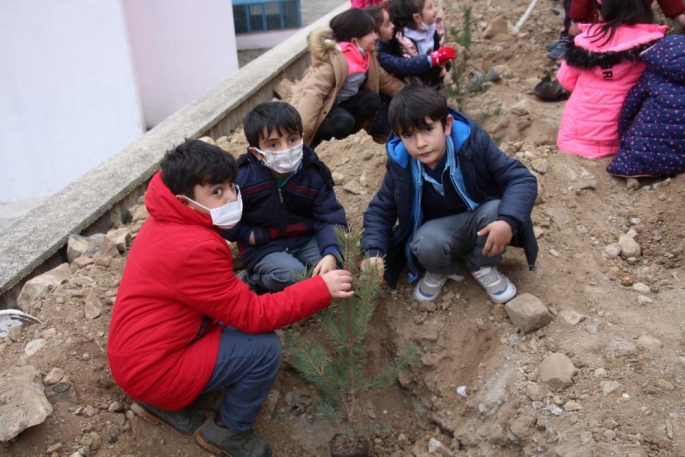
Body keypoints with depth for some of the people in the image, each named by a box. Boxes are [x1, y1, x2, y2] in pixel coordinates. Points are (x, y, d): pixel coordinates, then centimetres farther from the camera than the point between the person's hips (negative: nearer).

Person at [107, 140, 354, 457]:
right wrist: (321, 289, -22)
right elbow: (253, 314, -23)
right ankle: (229, 431, 8)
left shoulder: (169, 222, 2)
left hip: (141, 352, 10)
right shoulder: (193, 250, -29)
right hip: (151, 369, -10)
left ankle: (164, 402, 15)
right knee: (265, 348, -16)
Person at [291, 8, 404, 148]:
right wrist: (299, 132, -46)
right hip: (318, 108, -8)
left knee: (372, 100, -12)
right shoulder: (334, 61, -30)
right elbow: (313, 94, -38)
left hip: (339, 103, 8)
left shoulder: (365, 55, -3)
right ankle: (311, 138, -10)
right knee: (343, 121, -35)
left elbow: (385, 80, 9)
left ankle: (338, 132, -3)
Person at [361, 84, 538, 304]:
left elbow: (522, 179, -22)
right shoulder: (400, 165, -15)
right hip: (440, 230, 0)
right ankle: (441, 271, 4)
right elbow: (379, 209, -6)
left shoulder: (472, 142, -21)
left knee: (497, 210, -33)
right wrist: (373, 252, -24)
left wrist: (508, 221, -41)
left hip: (483, 224, 0)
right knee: (426, 244, -34)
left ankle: (483, 266, -2)